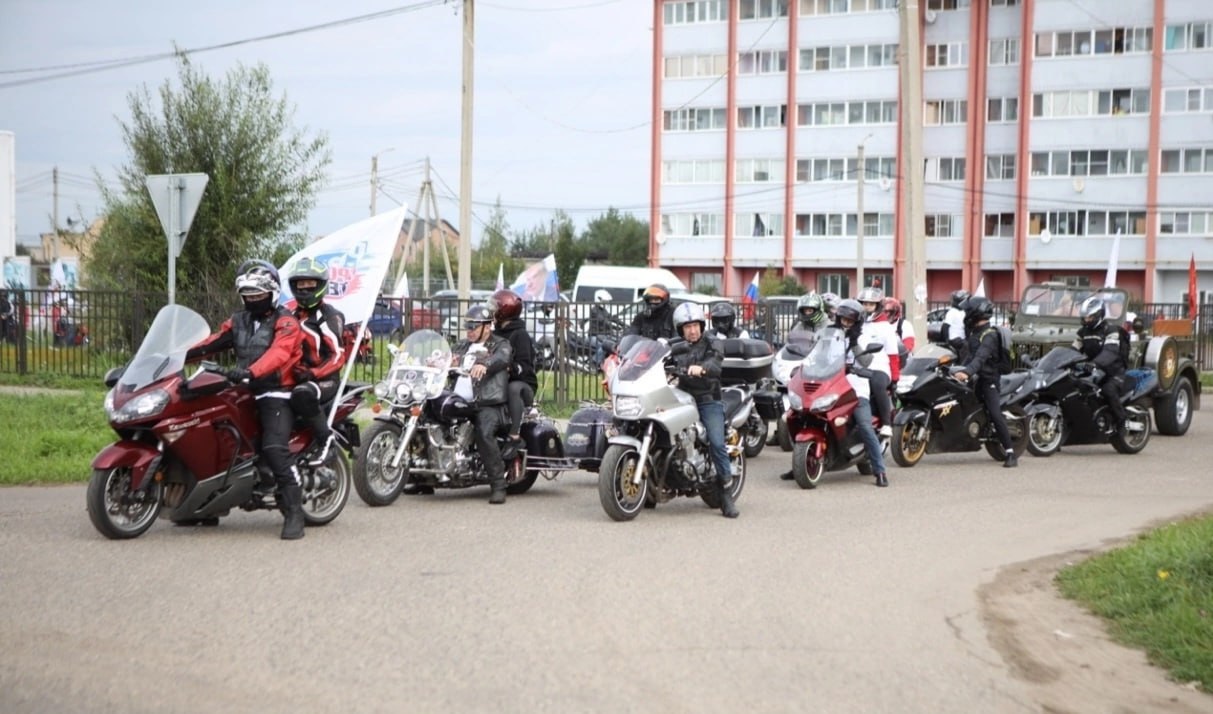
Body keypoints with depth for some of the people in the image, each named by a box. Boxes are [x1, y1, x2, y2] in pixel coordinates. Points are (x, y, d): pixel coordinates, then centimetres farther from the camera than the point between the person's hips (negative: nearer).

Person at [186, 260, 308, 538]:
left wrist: (250, 372, -39)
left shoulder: (285, 322, -3)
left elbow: (278, 354, -22)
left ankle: (294, 513, -21)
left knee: (275, 450, -24)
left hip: (275, 394, -8)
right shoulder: (238, 322, 20)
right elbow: (213, 342, 7)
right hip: (244, 394, 8)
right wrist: (180, 355, -10)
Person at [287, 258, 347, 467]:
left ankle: (324, 438, -22)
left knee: (302, 394, -38)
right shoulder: (292, 314, 19)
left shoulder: (330, 316, -5)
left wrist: (313, 374, -25)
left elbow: (337, 356, -13)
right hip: (296, 378, 8)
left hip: (325, 379, -8)